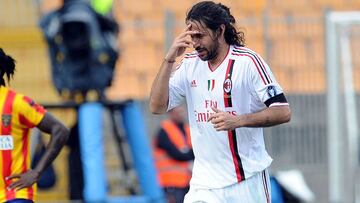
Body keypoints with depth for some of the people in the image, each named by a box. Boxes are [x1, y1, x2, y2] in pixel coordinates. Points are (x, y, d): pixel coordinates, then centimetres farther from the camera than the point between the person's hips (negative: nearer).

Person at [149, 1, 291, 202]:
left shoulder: (247, 61, -9)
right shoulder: (190, 64, 6)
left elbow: (283, 112, -12)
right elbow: (157, 106, 0)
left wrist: (238, 120, -25)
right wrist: (169, 60, -9)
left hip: (248, 180, -3)